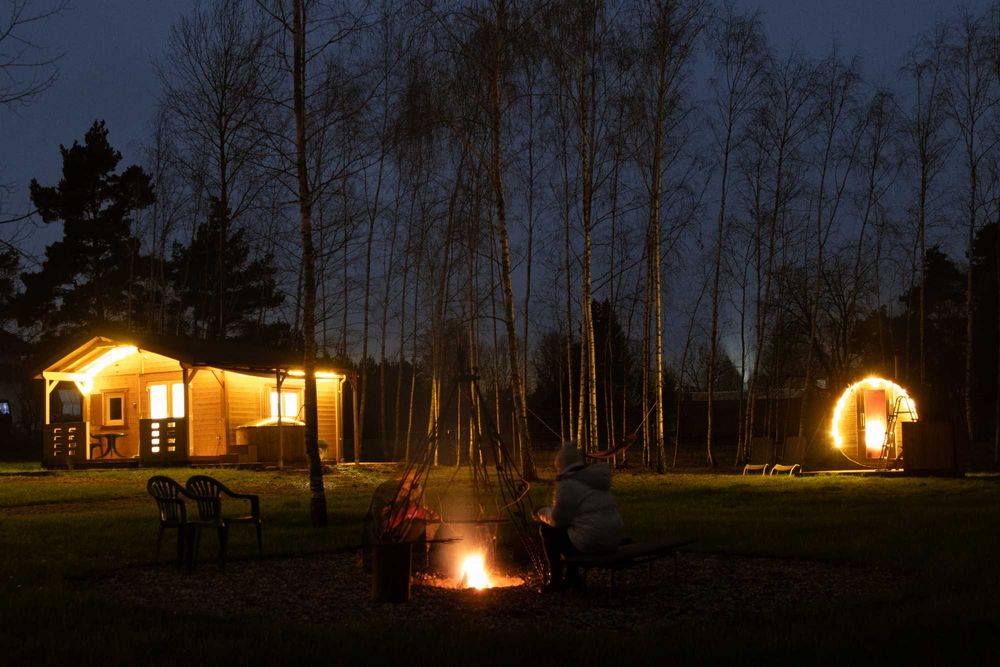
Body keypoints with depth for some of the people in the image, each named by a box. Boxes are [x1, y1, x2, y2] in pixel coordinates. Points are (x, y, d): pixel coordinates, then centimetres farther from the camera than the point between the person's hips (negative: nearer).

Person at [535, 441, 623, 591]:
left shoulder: (567, 485, -11)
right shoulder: (596, 479, 16)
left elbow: (557, 519, -7)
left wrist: (543, 513, 14)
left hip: (591, 542, -9)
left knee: (547, 529, 9)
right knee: (565, 530, 29)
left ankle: (555, 581, 13)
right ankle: (573, 577, 29)